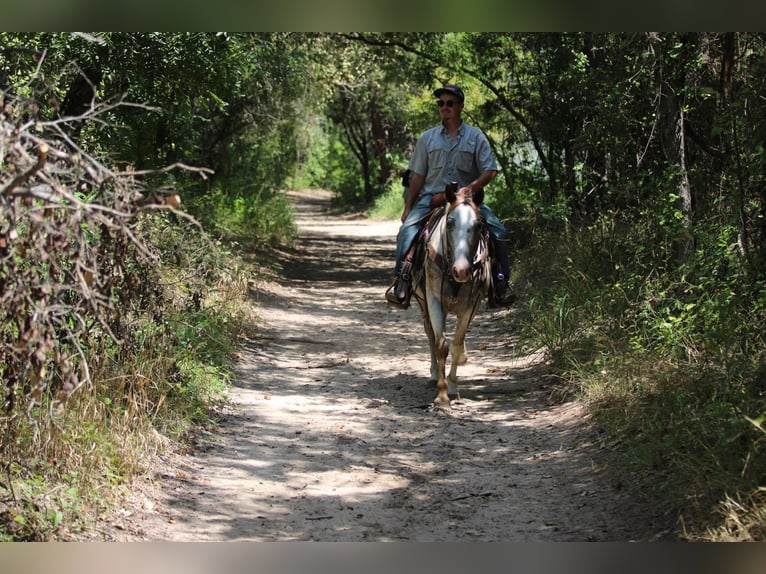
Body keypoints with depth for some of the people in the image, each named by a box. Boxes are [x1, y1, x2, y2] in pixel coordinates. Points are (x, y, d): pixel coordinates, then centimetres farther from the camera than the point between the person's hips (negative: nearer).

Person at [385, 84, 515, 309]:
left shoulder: (476, 136, 6)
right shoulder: (427, 138, 11)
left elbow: (490, 171, 0)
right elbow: (418, 176, 12)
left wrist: (470, 188, -18)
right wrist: (408, 207, 7)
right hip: (431, 198, 1)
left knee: (497, 231, -21)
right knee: (408, 229, -26)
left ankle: (500, 284, -12)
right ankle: (402, 283, -29)